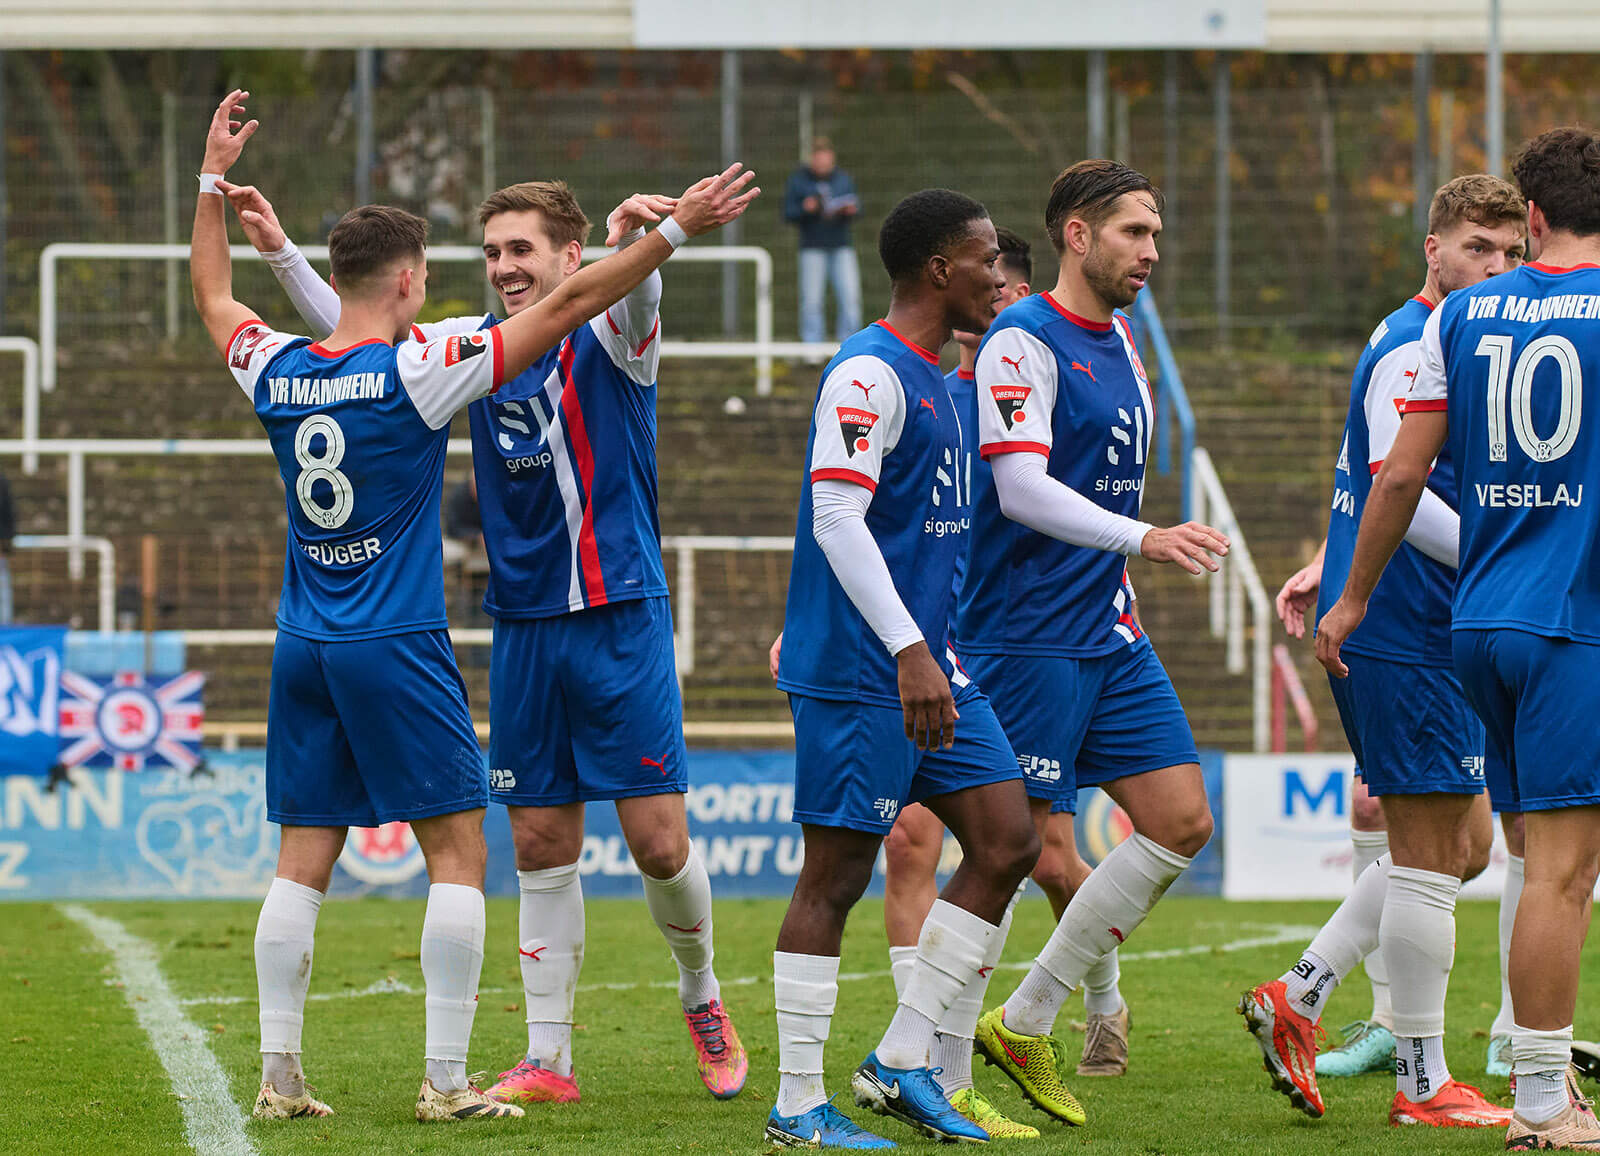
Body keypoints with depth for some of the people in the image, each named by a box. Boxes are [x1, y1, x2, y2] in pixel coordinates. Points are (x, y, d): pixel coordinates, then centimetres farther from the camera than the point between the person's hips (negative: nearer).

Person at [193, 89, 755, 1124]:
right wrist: (674, 230, -9)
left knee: (304, 861, 8)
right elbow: (565, 306, -12)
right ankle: (447, 1081, -5)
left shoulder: (279, 372, 3)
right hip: (398, 649, -6)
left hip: (305, 649, 6)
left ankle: (279, 1075, 4)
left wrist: (214, 181, 35)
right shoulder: (415, 371, -12)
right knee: (459, 850, 0)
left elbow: (214, 299, 24)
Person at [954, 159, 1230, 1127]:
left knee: (1181, 823, 4)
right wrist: (1144, 537, -31)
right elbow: (1021, 489, -22)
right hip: (1024, 638, -9)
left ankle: (1025, 1024, 12)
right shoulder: (1023, 342, -12)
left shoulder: (1119, 340, 15)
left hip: (1111, 636, 9)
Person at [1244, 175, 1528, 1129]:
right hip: (1407, 631, -10)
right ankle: (1424, 1083, 2)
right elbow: (1395, 487, -25)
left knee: (1463, 843, 14)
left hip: (1422, 635, 10)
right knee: (1431, 854, -4)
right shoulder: (1413, 350, -14)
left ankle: (1300, 996, 13)